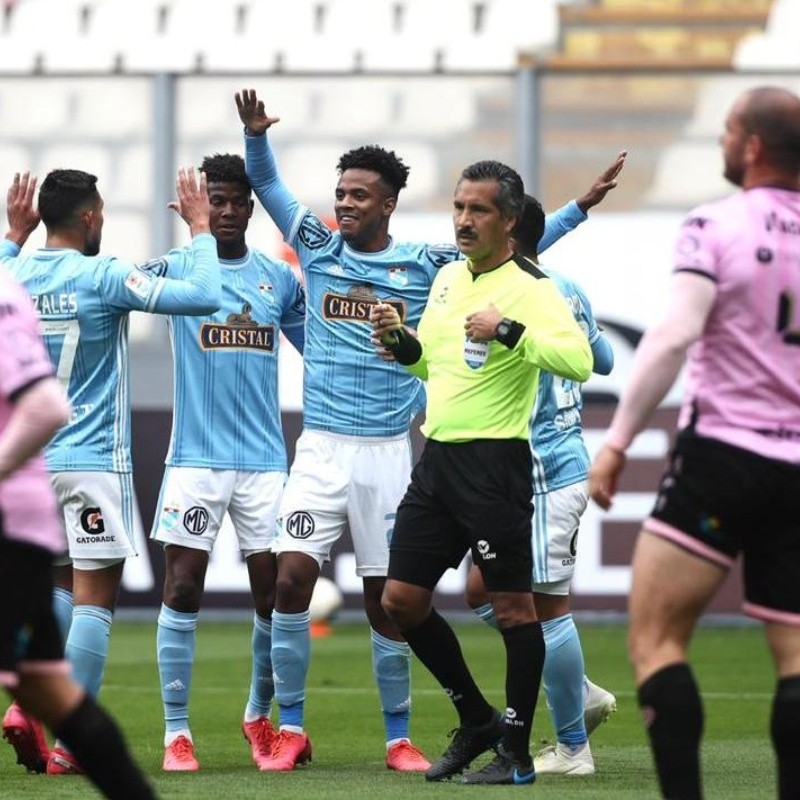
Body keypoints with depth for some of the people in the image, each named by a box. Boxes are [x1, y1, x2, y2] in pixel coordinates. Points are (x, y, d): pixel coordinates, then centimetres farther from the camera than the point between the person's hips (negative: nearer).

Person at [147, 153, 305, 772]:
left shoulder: (280, 278, 10)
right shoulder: (176, 268, 2)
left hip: (265, 458, 2)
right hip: (196, 458, -2)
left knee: (275, 589, 2)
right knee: (183, 587, -5)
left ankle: (261, 716, 22)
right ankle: (177, 731, 0)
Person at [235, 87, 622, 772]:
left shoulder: (426, 266, 3)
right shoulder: (318, 248, 5)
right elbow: (265, 181, 6)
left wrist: (581, 206, 5)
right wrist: (255, 134, -13)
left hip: (388, 452, 0)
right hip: (321, 449, 0)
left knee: (386, 601, 4)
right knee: (291, 579, -13)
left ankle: (399, 737, 16)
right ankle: (291, 729, -3)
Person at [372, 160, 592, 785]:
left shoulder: (530, 287, -10)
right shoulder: (448, 278, 14)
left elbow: (578, 360, -24)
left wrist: (509, 330, -29)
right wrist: (398, 340, 6)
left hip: (495, 463, -8)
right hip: (437, 457, 8)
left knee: (512, 605, -2)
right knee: (402, 600, 8)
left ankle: (516, 752, 6)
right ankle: (477, 721, 23)